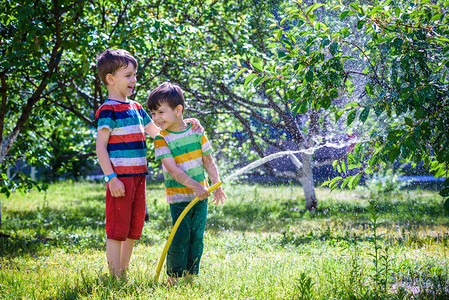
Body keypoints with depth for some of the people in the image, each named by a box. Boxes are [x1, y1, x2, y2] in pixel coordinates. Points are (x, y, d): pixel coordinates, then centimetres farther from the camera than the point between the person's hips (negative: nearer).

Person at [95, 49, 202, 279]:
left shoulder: (136, 108, 16)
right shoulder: (108, 111, -8)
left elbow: (156, 131, 28)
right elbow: (100, 147, -12)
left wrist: (186, 122, 16)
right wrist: (111, 178, -19)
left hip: (138, 176, 8)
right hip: (121, 178, -8)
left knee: (133, 230, 12)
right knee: (117, 230, -5)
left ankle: (123, 274, 22)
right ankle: (114, 278, -1)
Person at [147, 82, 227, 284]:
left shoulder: (196, 131, 2)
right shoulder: (161, 139, -8)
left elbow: (208, 161, 11)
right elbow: (173, 170, -18)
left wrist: (217, 186, 4)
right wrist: (196, 186, -28)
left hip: (201, 194, 3)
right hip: (178, 196, -3)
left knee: (197, 236, 6)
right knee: (181, 237, -8)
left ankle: (191, 275, 16)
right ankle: (173, 277, 3)